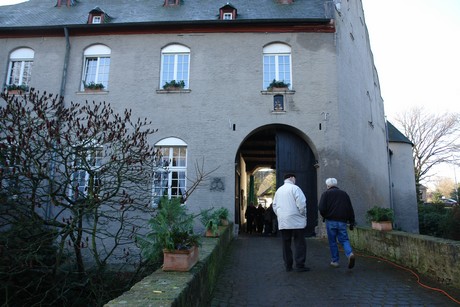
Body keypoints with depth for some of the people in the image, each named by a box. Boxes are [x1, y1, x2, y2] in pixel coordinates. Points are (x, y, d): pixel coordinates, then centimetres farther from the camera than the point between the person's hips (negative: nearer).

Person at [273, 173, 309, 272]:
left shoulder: (278, 190, 14)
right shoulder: (294, 188, -6)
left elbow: (274, 206, 16)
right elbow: (301, 203, -13)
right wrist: (303, 215, 0)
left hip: (282, 222, 6)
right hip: (296, 221, -6)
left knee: (286, 244, 9)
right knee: (299, 243, 2)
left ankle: (288, 265, 13)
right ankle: (299, 265, 1)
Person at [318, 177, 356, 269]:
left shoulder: (326, 194, 0)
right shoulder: (344, 193, 13)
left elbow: (321, 208, -10)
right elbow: (350, 209, 11)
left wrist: (324, 216, 10)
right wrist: (351, 222, 14)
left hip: (331, 221, -3)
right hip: (342, 221, 3)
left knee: (332, 241, 8)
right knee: (344, 239, 8)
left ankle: (335, 261, 12)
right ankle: (350, 254, -17)